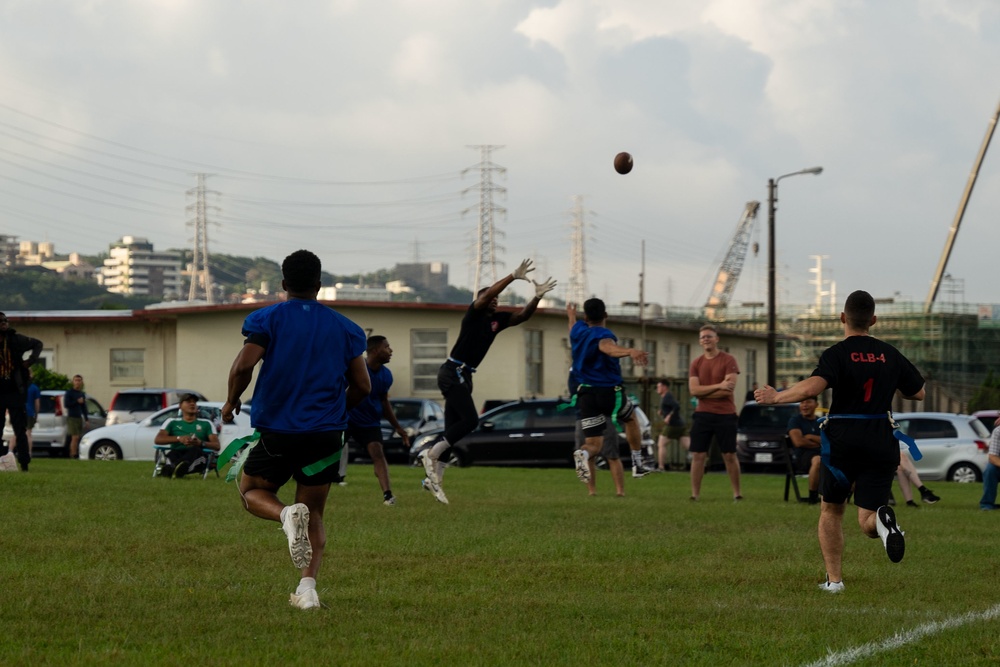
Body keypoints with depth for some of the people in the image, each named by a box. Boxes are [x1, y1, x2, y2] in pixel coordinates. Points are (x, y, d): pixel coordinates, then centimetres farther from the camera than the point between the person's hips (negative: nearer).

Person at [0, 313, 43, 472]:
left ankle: (24, 464, 0)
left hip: (15, 391, -1)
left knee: (20, 430, -1)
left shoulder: (16, 339, 0)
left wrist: (31, 360, -1)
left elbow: (37, 344, 14)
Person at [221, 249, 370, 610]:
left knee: (251, 491, 19)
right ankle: (308, 587, -6)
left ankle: (287, 514, -15)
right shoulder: (345, 328, 6)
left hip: (277, 431, -2)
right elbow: (362, 385, 6)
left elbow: (243, 366, -15)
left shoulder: (266, 319, -2)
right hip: (326, 433, 2)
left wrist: (231, 402, 4)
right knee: (314, 515, 12)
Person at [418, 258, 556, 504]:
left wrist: (537, 297, -7)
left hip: (463, 376, 9)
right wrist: (514, 276, -28)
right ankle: (431, 454, -14)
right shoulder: (474, 313, -6)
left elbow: (522, 315, 10)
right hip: (453, 372, -9)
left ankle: (433, 478, 5)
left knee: (453, 429, 5)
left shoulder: (497, 320, 13)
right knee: (470, 419, -19)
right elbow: (487, 294, -23)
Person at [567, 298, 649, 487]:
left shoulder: (578, 331, 8)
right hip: (610, 392, -4)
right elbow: (608, 347, -38)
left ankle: (583, 453, -34)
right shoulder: (603, 335, -13)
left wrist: (571, 316, 60)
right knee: (631, 418, 29)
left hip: (586, 394, 4)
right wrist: (630, 351, -59)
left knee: (593, 444, 2)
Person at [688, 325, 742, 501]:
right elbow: (694, 390, -5)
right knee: (698, 455, 1)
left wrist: (703, 392, -9)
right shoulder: (696, 364, 8)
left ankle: (737, 493, 12)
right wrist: (718, 386, -16)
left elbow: (728, 390, -14)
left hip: (725, 415, -3)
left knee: (729, 456, 3)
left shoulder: (728, 360, -4)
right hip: (702, 414, 3)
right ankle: (695, 494, 5)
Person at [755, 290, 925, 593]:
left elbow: (813, 386, -25)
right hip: (882, 443, 2)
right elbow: (918, 393, 17)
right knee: (866, 521, 2)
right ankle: (882, 520, -34)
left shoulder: (837, 354, -7)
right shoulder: (890, 354, 7)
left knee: (831, 511, 18)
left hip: (842, 442, -2)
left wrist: (777, 396, -12)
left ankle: (834, 578, 13)